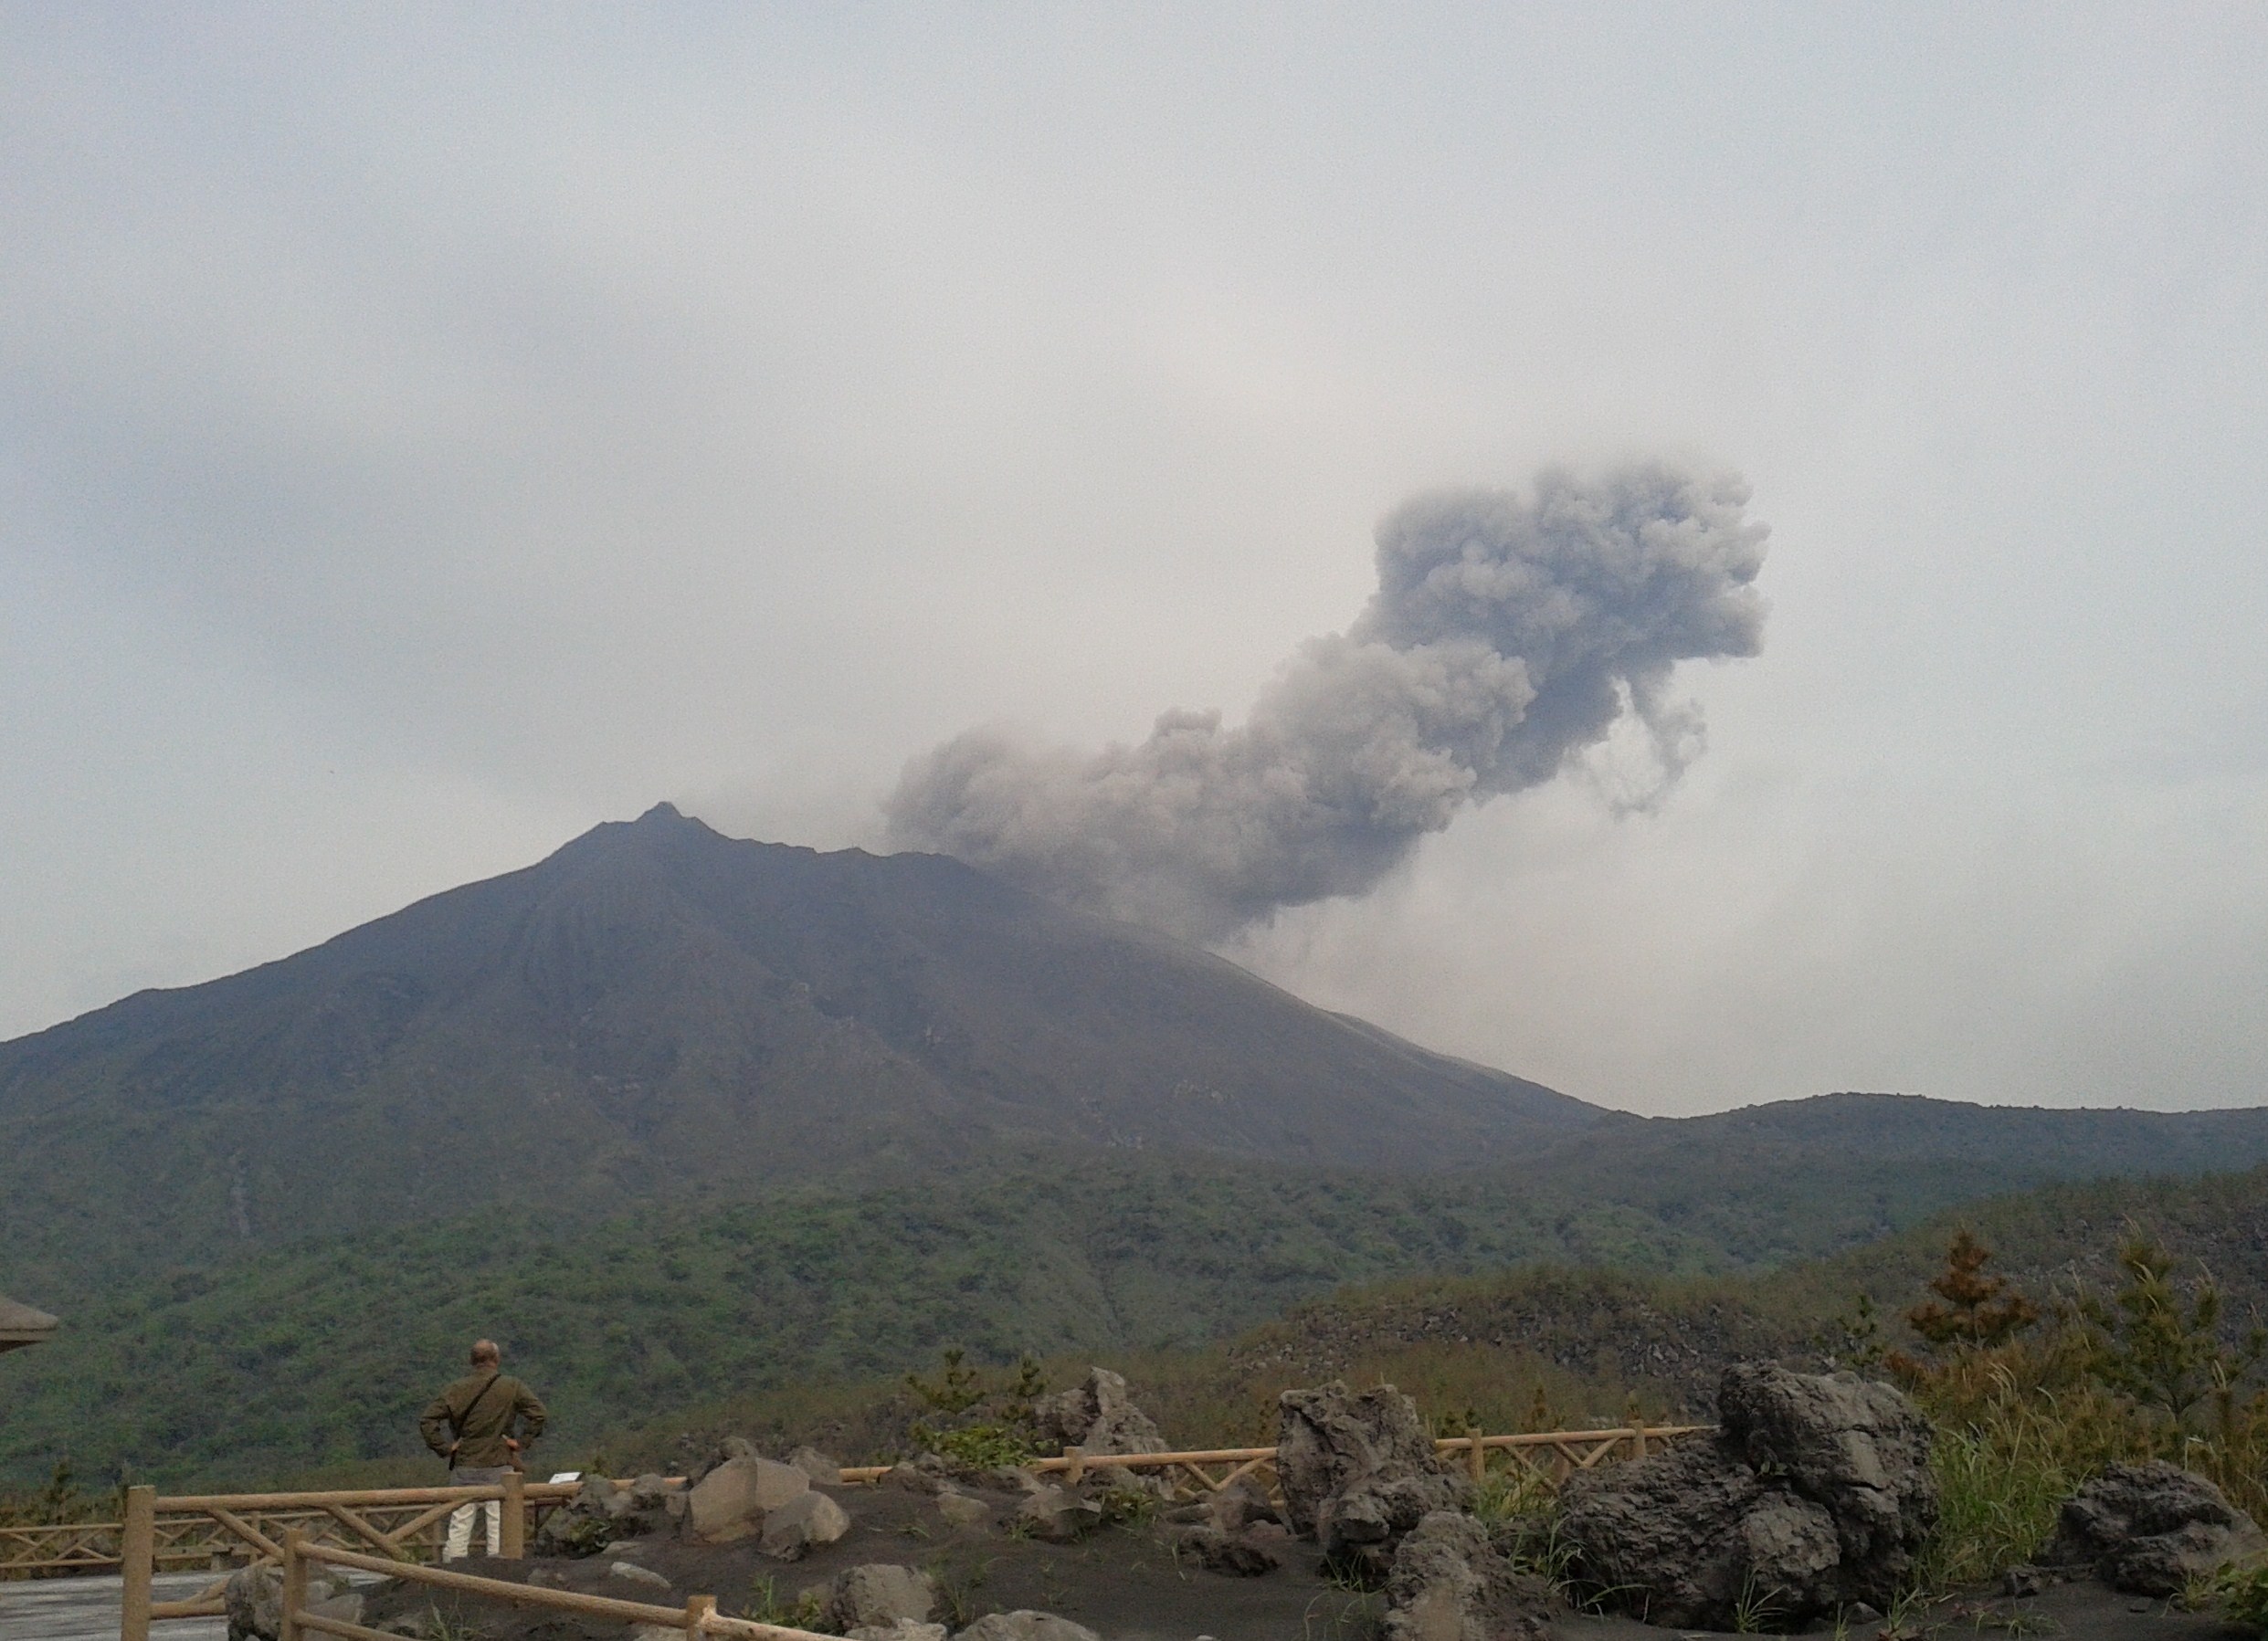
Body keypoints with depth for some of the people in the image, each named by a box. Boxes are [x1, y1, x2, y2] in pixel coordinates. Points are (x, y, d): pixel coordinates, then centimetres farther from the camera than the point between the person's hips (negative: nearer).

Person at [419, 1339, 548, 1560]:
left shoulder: (457, 1389, 1)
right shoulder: (512, 1388, -3)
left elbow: (427, 1422, -5)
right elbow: (539, 1414, -12)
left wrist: (445, 1448, 0)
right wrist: (521, 1442, -4)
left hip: (464, 1467, 2)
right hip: (499, 1467, -2)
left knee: (459, 1525, 7)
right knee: (499, 1525, 3)